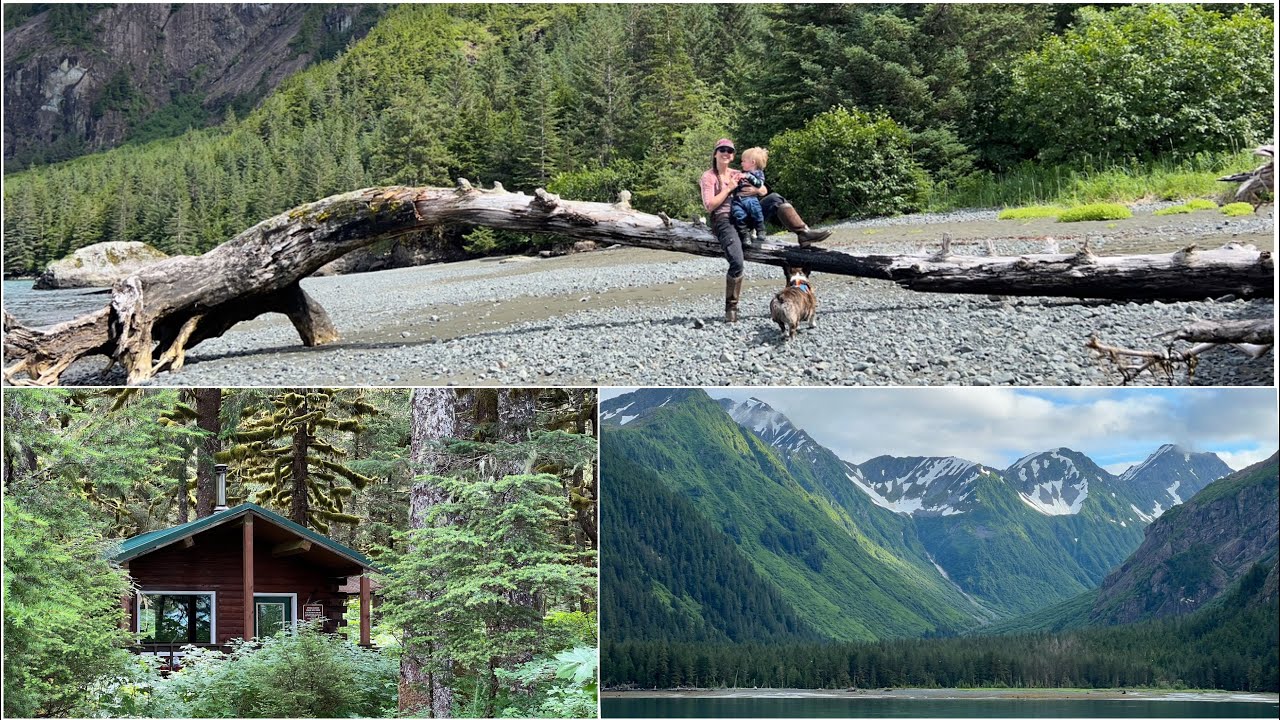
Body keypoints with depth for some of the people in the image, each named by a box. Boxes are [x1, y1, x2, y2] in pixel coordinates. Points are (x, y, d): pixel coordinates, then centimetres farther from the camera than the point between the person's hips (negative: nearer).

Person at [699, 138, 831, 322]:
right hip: (724, 222, -5)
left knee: (774, 199, -13)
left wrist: (756, 190, -7)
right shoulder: (708, 177, 3)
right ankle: (731, 308, -13)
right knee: (737, 264, -26)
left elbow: (764, 190, 17)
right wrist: (729, 189, -8)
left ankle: (804, 234, -18)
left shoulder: (737, 175, 19)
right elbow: (709, 206, -9)